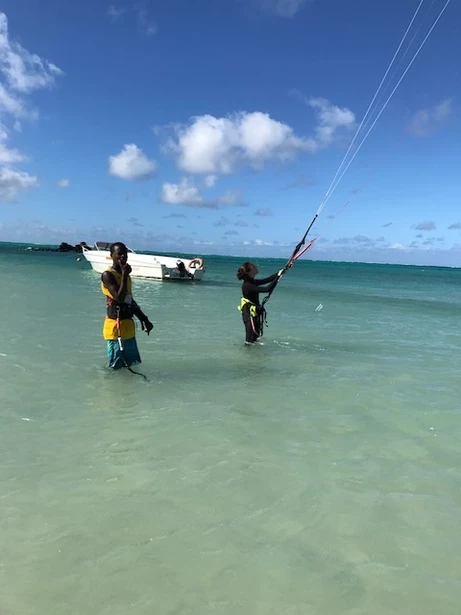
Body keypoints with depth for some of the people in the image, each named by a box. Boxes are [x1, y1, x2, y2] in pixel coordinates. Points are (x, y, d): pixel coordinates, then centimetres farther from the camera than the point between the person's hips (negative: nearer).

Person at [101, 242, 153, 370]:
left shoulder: (125, 275, 14)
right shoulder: (107, 275, -13)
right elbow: (119, 298, -25)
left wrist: (144, 319, 19)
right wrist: (124, 275, -21)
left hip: (128, 325, 9)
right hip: (115, 326, -9)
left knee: (132, 364, 18)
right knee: (116, 366, -1)